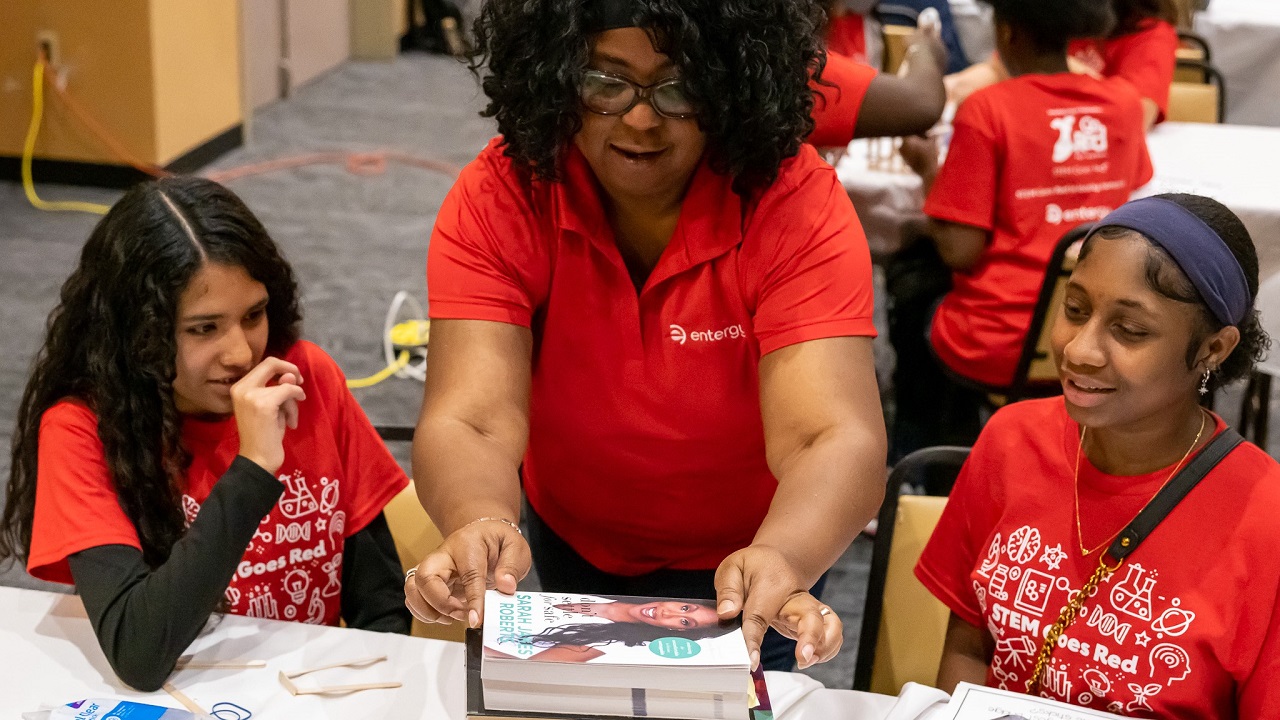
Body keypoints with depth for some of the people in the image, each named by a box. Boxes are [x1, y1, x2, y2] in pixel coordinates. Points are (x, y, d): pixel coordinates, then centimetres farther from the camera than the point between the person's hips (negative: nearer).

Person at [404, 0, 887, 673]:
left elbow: (837, 440, -38)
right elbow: (469, 422, -33)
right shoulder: (500, 196, -24)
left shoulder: (795, 203, -28)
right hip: (569, 547, 2)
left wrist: (779, 562, -60)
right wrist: (483, 525, -57)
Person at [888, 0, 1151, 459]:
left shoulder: (988, 110, -17)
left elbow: (961, 252, -18)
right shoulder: (1123, 103, -2)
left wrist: (928, 169, -2)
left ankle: (918, 463, 42)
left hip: (997, 351, -5)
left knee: (911, 278, 28)